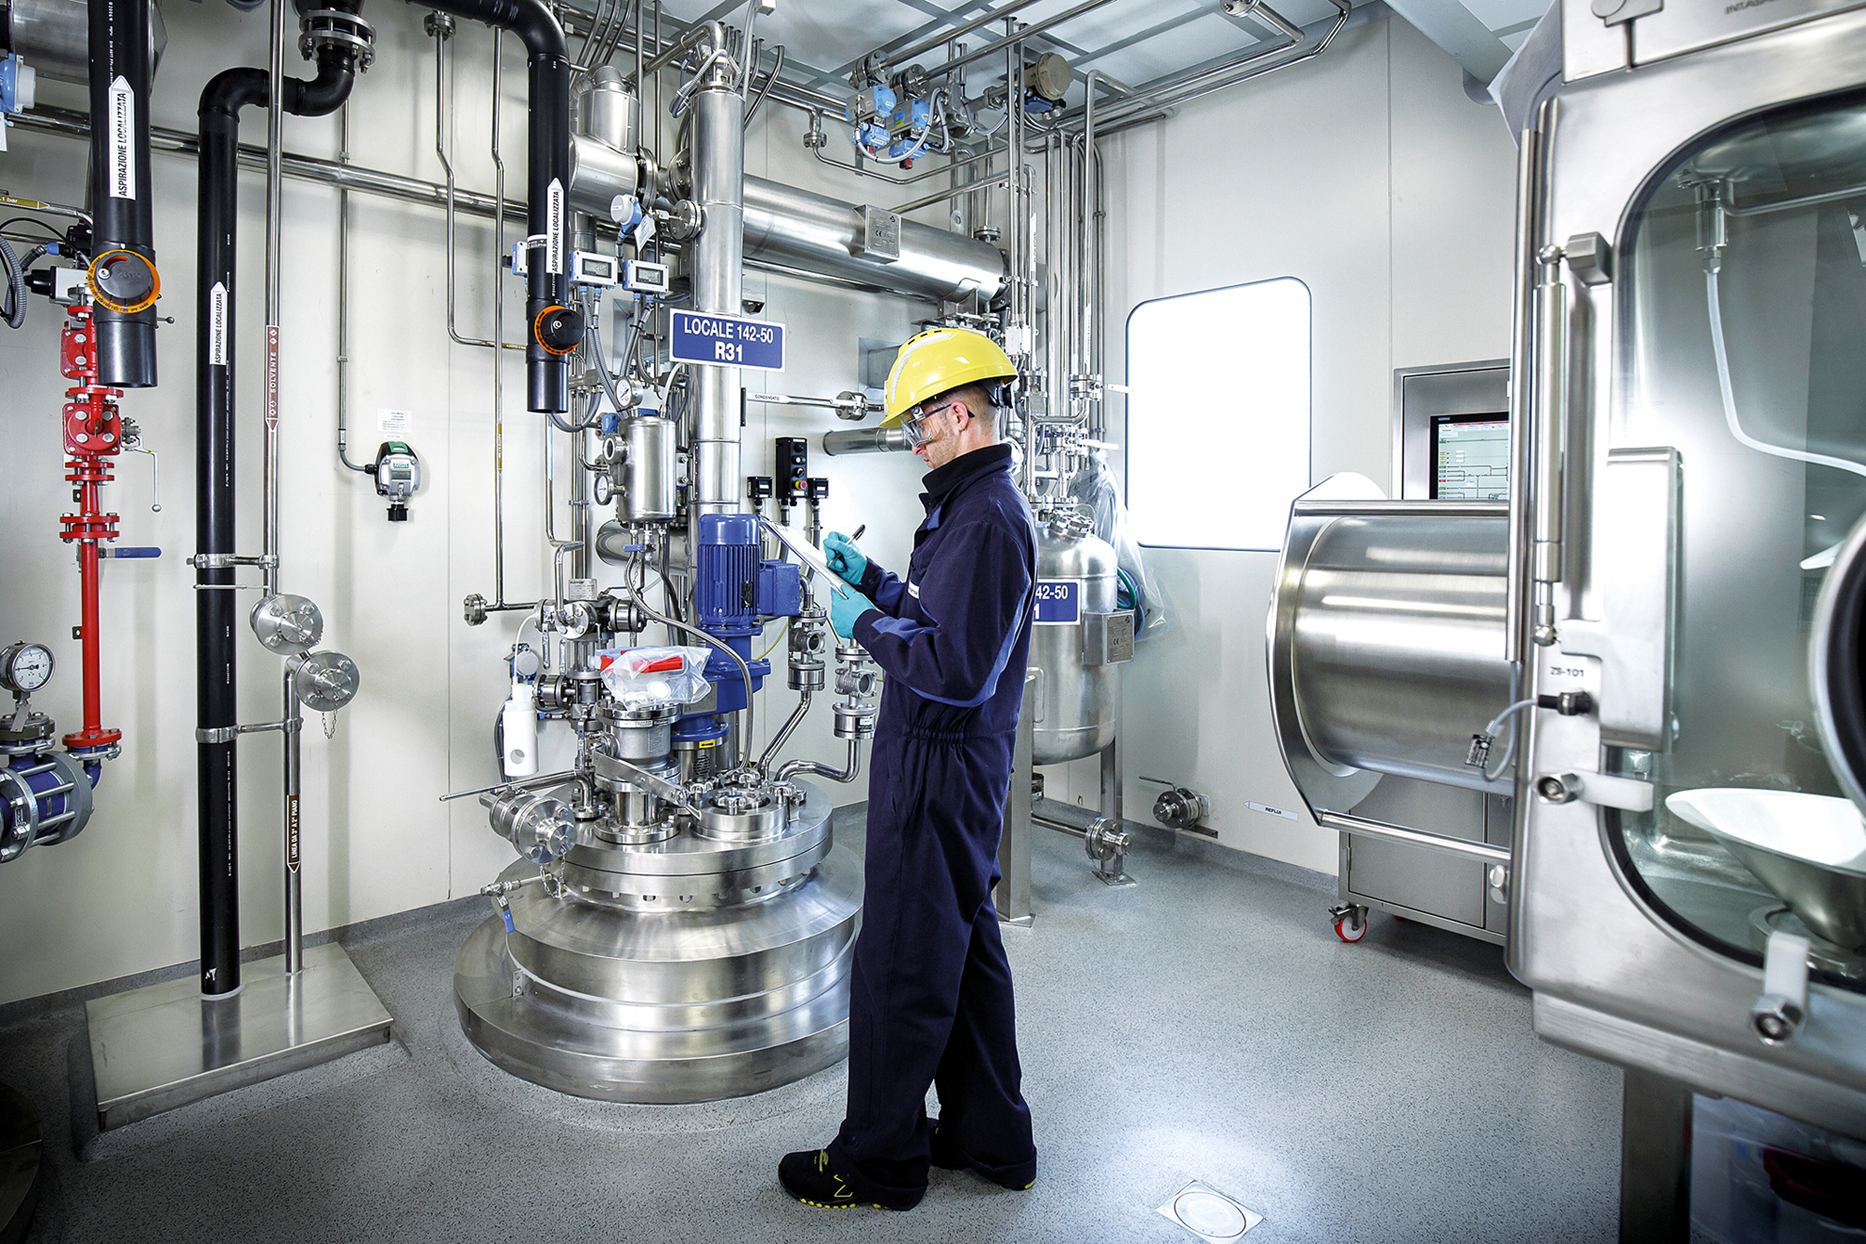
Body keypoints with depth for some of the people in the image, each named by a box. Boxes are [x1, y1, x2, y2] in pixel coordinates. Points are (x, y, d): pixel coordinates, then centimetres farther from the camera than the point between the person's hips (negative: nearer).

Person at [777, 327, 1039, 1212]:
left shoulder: (984, 518, -21)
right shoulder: (989, 503, 14)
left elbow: (956, 668, -27)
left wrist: (864, 624, -14)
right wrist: (875, 581, 12)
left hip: (938, 770, -11)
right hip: (962, 766, 11)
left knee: (902, 966, 4)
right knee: (966, 947, 19)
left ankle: (879, 1162, 24)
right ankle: (992, 1140, 35)